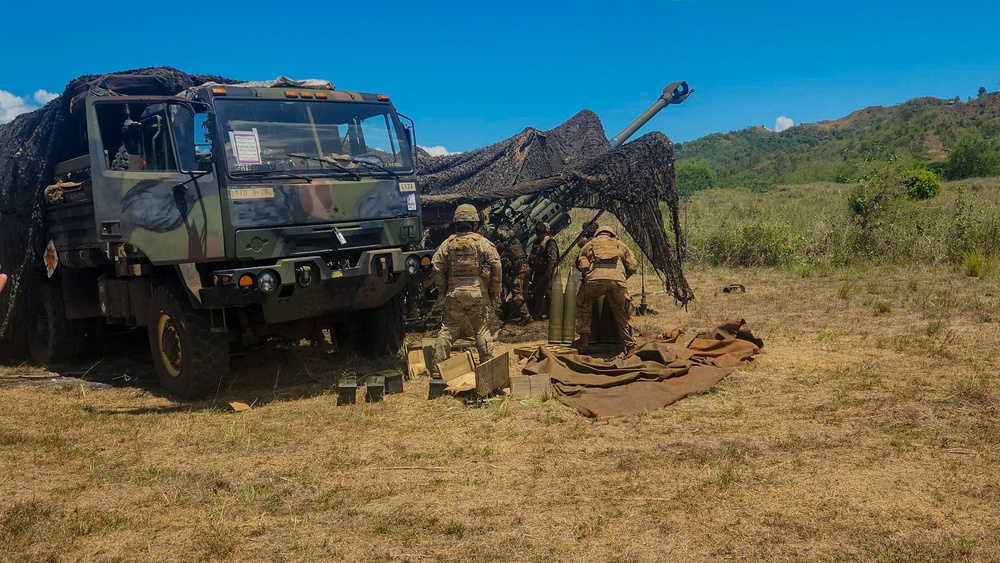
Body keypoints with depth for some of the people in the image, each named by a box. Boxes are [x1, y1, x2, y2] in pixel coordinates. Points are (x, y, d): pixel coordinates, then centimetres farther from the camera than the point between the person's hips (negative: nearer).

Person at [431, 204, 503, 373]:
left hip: (454, 294, 2)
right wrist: (495, 290, 4)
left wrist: (442, 291, 11)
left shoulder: (447, 244, 4)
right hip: (478, 293, -2)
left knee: (447, 330, 7)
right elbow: (496, 266, -7)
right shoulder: (483, 242, -2)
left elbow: (437, 268, 1)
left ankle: (438, 370, 6)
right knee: (482, 331, 7)